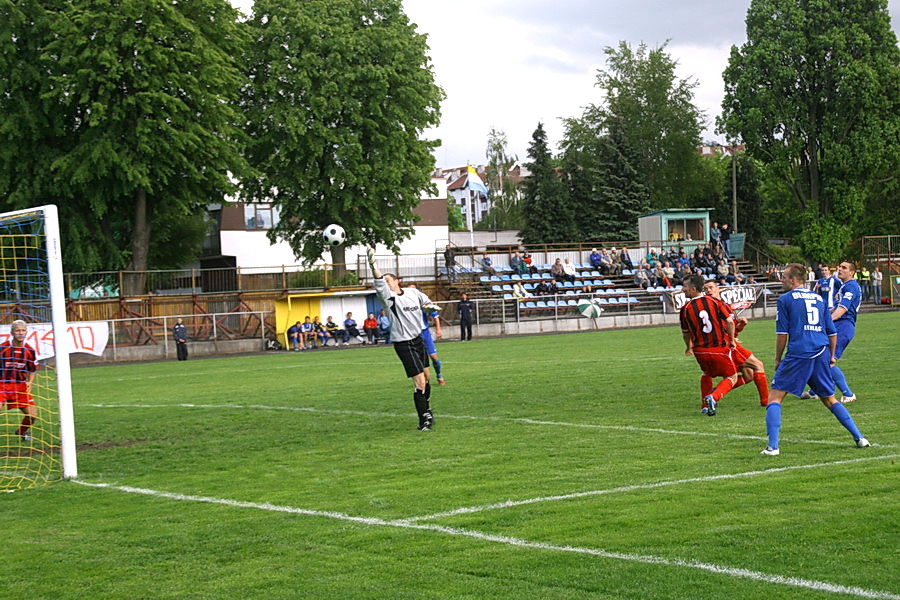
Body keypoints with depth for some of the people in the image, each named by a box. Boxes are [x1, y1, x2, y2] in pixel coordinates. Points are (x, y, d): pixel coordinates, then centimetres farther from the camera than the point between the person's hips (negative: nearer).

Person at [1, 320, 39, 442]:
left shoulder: (29, 351, 1)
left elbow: (32, 370, 13)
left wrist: (30, 383, -4)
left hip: (20, 386, 4)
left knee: (32, 414, 0)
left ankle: (21, 432, 31)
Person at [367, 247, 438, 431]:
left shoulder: (413, 292, 5)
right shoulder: (388, 296, -10)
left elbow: (425, 301, 25)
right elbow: (379, 281, -29)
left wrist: (429, 305, 3)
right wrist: (372, 264, -44)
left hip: (418, 339, 5)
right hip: (403, 344, -5)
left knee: (426, 377, 16)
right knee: (419, 381, -11)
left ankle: (426, 408, 39)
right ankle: (424, 419, -2)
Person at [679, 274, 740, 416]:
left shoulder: (685, 309, -5)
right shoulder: (714, 302, -6)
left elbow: (686, 333, 8)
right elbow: (730, 321, -10)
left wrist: (689, 347, 29)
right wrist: (731, 340, 6)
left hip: (700, 351, 2)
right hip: (720, 349, -2)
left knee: (707, 375, 30)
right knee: (732, 377, 11)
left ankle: (705, 406, 24)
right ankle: (714, 397, -14)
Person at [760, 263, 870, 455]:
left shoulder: (786, 299, 2)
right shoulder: (819, 298, 17)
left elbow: (782, 333, -1)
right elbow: (832, 332, 19)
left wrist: (778, 360, 10)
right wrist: (831, 356, 32)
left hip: (798, 355, -5)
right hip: (821, 355, 5)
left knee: (775, 396, 1)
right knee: (829, 399, 18)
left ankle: (772, 446, -12)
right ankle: (859, 438, 11)